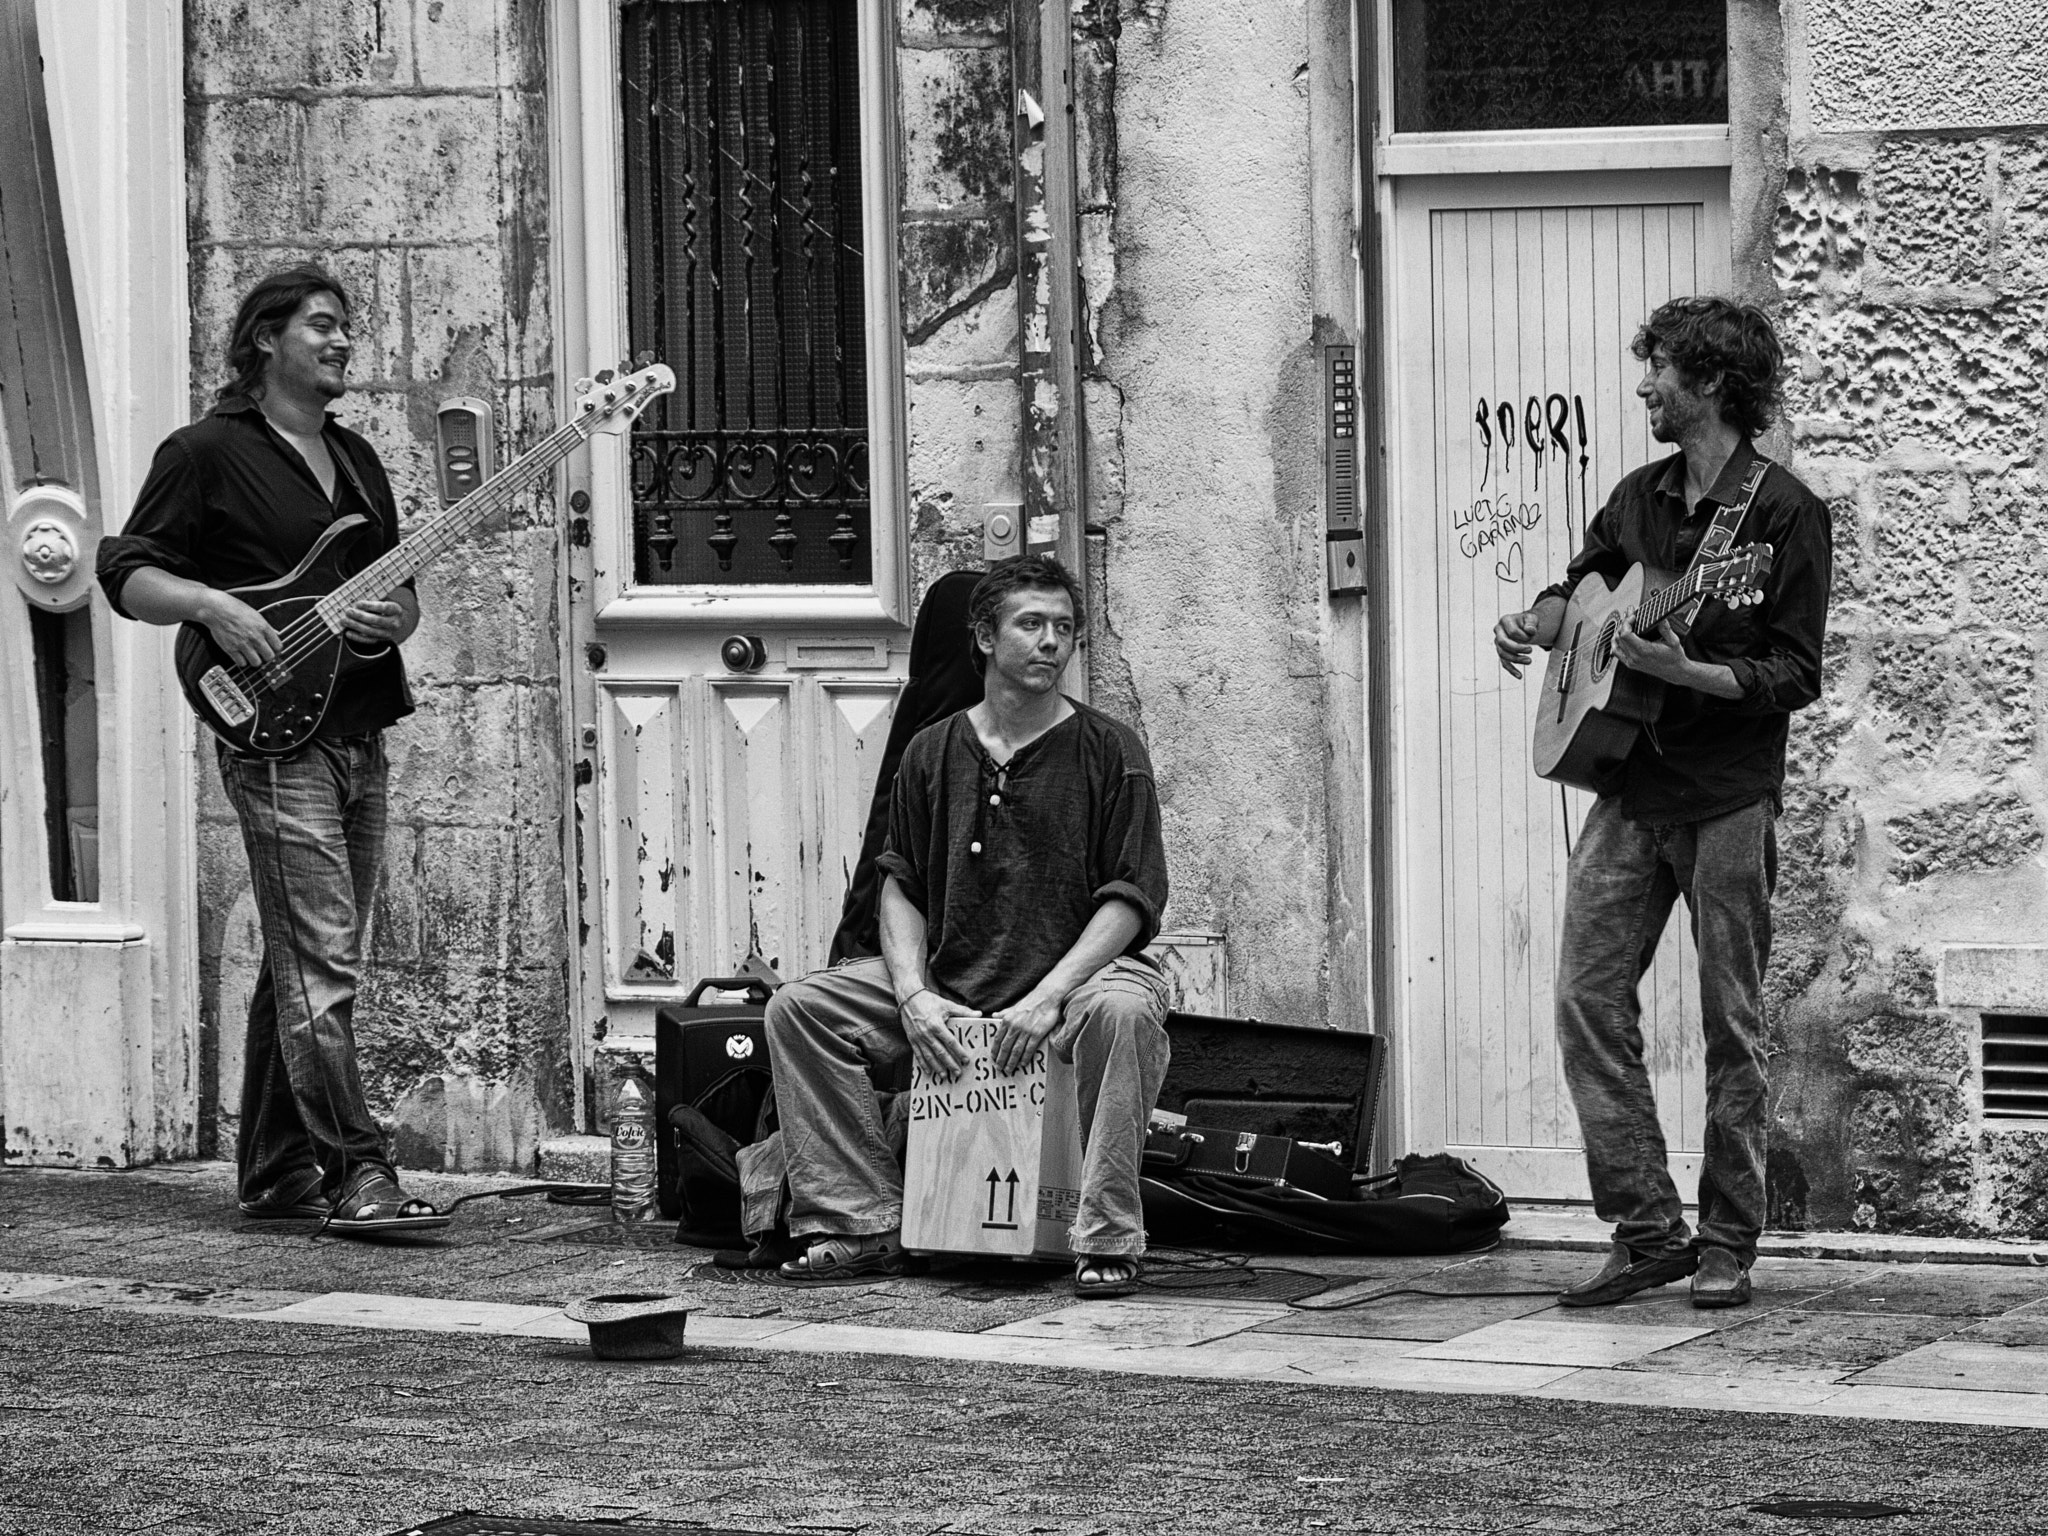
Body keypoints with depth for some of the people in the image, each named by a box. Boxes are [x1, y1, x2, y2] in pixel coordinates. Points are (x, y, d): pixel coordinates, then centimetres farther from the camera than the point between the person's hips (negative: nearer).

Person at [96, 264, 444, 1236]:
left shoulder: (355, 460, 19)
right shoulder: (208, 454, -2)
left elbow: (401, 591, 23)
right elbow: (126, 573, -4)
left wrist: (391, 620, 0)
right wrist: (213, 607, -21)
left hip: (361, 736, 8)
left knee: (301, 964, 11)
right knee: (321, 965, -13)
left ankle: (275, 1171, 16)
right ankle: (355, 1173, -16)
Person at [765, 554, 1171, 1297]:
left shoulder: (1108, 750, -2)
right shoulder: (933, 753, 8)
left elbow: (1131, 898, -8)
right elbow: (901, 886, 9)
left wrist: (1047, 997, -20)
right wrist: (914, 996, -10)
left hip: (1073, 975, -4)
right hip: (949, 982, 4)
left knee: (1124, 1010, -39)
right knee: (798, 1006, -11)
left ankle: (1108, 1240, -29)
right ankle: (860, 1223, -7)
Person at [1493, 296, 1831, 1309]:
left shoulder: (1782, 511, -8)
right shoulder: (1640, 497, 12)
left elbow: (1796, 677, -11)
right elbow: (1584, 580, 30)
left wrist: (1688, 672, -25)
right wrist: (1538, 623, 9)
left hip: (1729, 797, -6)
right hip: (1631, 787, 6)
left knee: (1732, 1024, 0)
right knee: (1588, 998, -2)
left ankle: (1726, 1246, 8)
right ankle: (1646, 1232, 2)